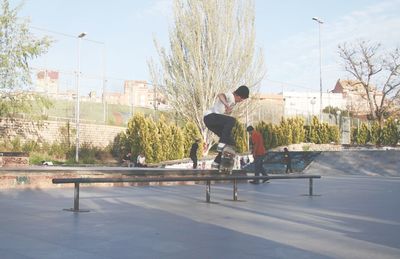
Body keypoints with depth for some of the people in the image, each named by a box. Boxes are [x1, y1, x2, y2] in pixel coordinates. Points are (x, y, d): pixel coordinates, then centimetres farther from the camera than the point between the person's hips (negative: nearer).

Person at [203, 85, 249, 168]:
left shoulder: (233, 101, 21)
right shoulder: (230, 95, -8)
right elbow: (220, 95, -30)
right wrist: (227, 105, -47)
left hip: (214, 121, 10)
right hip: (210, 116, -10)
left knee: (230, 141, 4)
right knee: (232, 120, -31)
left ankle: (217, 162, 9)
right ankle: (221, 144, -30)